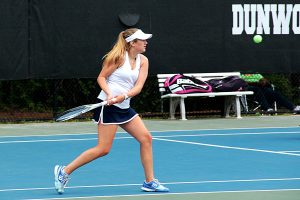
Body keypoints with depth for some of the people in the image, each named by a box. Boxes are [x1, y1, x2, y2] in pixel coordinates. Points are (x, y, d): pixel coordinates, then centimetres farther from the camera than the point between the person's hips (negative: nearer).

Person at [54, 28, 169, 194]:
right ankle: (64, 171, 0)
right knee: (103, 149, -9)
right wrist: (109, 94, -22)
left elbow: (138, 86, -2)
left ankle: (149, 182, 10)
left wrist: (124, 96, -20)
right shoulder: (119, 57, -10)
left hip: (124, 107, 7)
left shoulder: (143, 61, 8)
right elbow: (101, 77, -7)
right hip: (108, 106, -7)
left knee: (146, 138, 2)